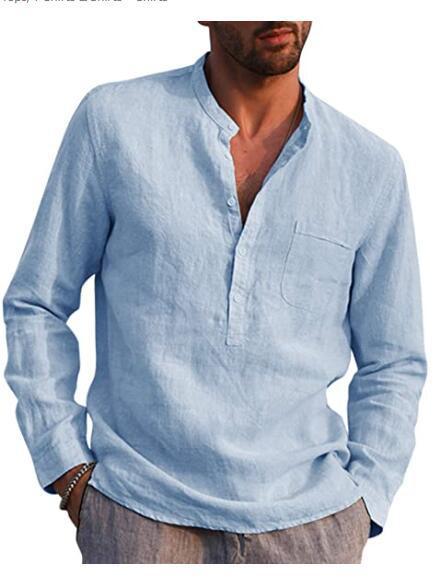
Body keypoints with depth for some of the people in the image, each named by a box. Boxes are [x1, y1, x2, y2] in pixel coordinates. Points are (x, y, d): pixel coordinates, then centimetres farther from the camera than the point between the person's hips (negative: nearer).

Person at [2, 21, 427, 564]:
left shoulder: (374, 166, 1)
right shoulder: (112, 120, -3)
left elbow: (393, 363, 9)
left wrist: (361, 508, 1)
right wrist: (67, 468, -1)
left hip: (309, 521, 2)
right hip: (140, 517, -1)